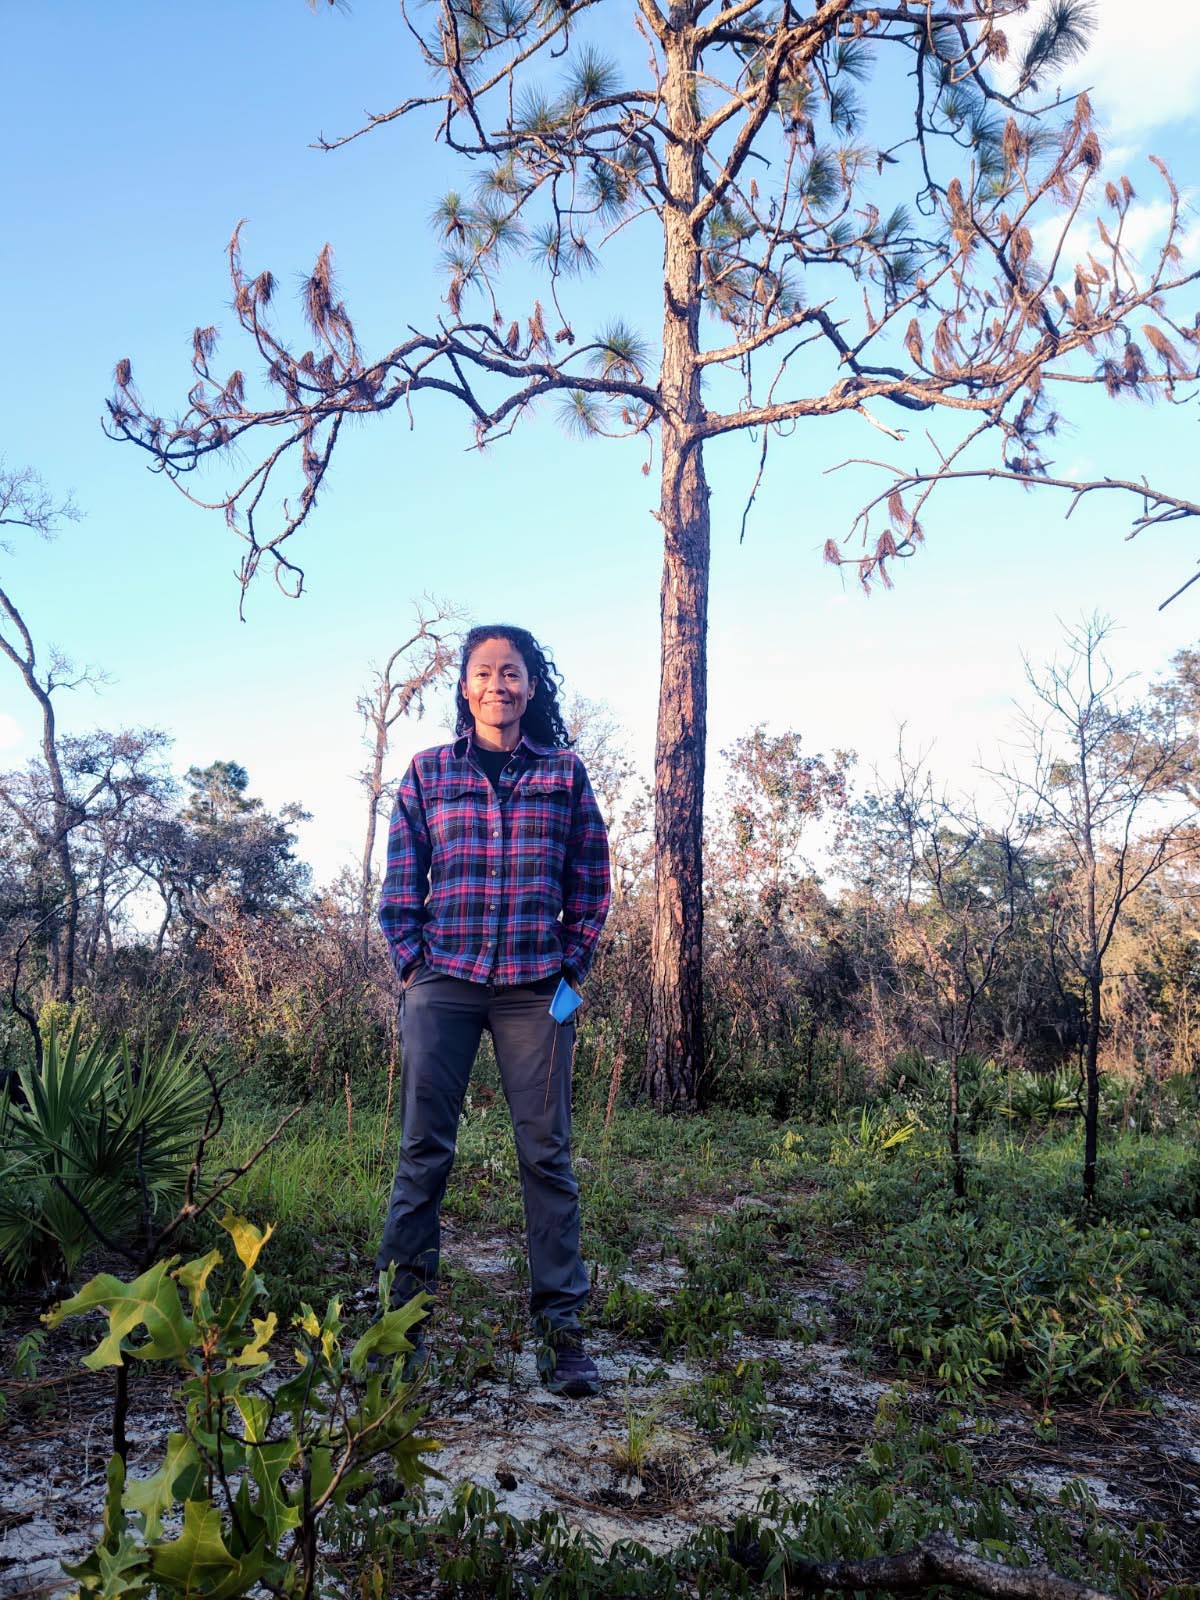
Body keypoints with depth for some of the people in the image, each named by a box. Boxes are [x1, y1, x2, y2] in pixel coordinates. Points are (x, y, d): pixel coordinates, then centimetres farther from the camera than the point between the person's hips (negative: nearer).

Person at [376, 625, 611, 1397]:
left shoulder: (565, 773, 8)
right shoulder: (427, 773, 8)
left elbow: (592, 881, 9)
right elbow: (401, 881, 9)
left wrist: (573, 969, 3)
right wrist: (412, 963, 1)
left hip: (535, 988, 0)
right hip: (443, 985, 0)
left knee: (547, 1155, 1)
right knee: (424, 1150, 2)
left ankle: (562, 1327, 10)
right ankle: (403, 1317, 15)